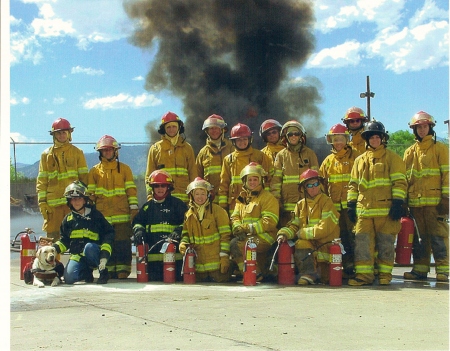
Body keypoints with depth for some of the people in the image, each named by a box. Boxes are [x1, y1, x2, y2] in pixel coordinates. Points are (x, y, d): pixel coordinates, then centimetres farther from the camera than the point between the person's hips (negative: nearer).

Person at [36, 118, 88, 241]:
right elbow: (41, 180, 10)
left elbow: (84, 177, 8)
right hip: (53, 203, 1)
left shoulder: (77, 153, 10)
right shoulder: (46, 155, 12)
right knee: (53, 236, -1)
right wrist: (42, 202, 1)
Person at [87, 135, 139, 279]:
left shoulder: (124, 169, 11)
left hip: (122, 215, -1)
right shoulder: (94, 171, 13)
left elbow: (131, 190, 7)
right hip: (102, 216, 1)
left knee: (123, 244, -5)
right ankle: (108, 272, 8)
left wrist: (134, 207, -1)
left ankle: (122, 272, -1)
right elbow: (91, 193, 10)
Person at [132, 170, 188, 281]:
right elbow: (137, 221, 21)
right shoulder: (148, 206, 18)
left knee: (176, 279, -6)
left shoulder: (177, 204, 7)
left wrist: (178, 231, -15)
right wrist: (138, 230, 0)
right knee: (154, 280, 1)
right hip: (153, 254, 3)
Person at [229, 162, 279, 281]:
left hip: (264, 237, -8)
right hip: (246, 236, 8)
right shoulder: (242, 198, 19)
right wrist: (238, 227, -12)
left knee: (235, 244, -25)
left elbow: (269, 222, -12)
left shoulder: (268, 198, -2)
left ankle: (255, 274, -12)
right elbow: (235, 217, 11)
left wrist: (248, 228, -18)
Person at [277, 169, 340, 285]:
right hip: (309, 244, 3)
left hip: (325, 244, -3)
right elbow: (294, 226, 8)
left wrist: (302, 233, -12)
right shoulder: (300, 205, 10)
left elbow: (324, 229, -15)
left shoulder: (326, 202, -7)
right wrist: (284, 234, -13)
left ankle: (309, 274, 1)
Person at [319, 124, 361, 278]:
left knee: (353, 235, -8)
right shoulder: (328, 160, 16)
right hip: (335, 206, 5)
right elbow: (322, 183, 19)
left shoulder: (355, 156, 3)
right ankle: (347, 267, 13)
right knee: (341, 236, 7)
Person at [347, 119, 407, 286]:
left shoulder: (392, 158, 4)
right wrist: (351, 204, 10)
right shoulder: (360, 160, 18)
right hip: (364, 210, 4)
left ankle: (385, 274, 12)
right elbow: (353, 184, 19)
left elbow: (399, 181, -3)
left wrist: (398, 202, -12)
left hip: (386, 209, -4)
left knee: (385, 244, 1)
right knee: (362, 242, -3)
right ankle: (364, 274, 1)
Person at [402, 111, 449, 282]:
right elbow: (404, 178, 17)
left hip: (434, 201, -5)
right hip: (415, 202, 5)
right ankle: (420, 269, 14)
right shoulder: (409, 152, 16)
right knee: (419, 237, 8)